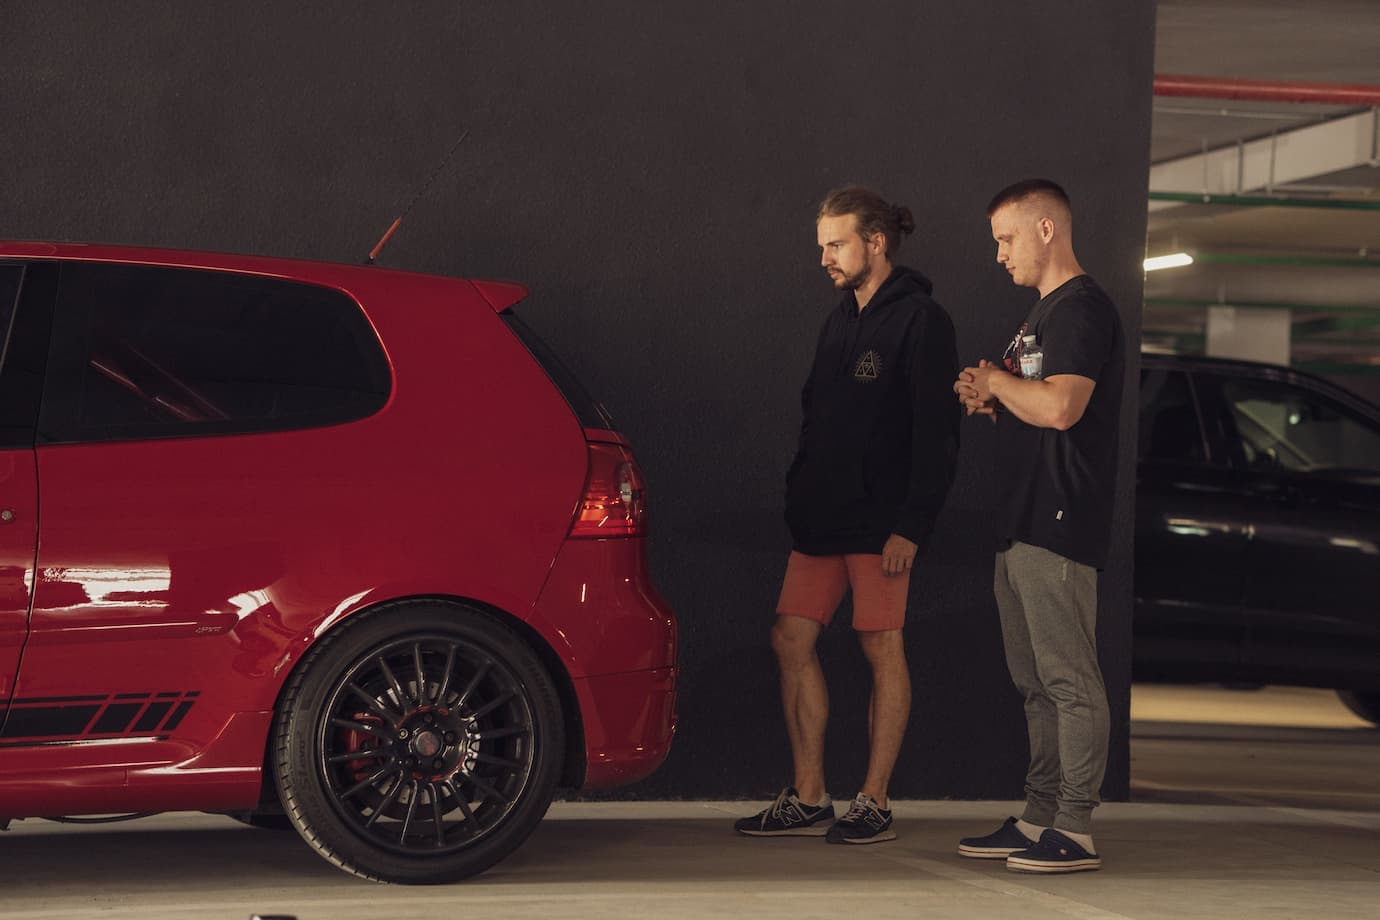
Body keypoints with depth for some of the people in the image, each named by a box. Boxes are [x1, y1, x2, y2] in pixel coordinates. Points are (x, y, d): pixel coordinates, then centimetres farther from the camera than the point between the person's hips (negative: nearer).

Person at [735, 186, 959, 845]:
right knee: (792, 640, 4)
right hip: (823, 516, 8)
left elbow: (936, 434, -13)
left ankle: (874, 803, 4)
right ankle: (808, 800, 10)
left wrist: (912, 525, -18)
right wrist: (799, 495, 12)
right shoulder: (840, 321, 16)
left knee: (882, 648, -2)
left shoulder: (919, 321, -8)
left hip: (880, 520, -8)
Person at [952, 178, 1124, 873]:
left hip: (1058, 528, -11)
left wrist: (998, 382, -9)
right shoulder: (1043, 312, 21)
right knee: (1035, 683, 13)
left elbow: (1060, 406, -25)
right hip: (1022, 527, 11)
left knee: (1069, 679, -9)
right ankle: (1038, 819, 18)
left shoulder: (1082, 309, -11)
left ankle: (1075, 830, -7)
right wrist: (991, 402, 8)